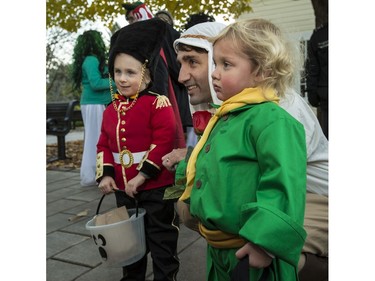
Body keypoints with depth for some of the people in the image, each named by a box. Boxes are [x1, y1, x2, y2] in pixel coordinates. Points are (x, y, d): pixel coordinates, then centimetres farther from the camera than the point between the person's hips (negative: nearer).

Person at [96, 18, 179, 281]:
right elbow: (104, 144, 12)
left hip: (156, 187, -6)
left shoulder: (157, 104, -14)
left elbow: (164, 141, -21)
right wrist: (106, 174, -1)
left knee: (161, 240, 9)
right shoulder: (112, 109, 6)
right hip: (123, 188, 7)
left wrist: (142, 175, -22)